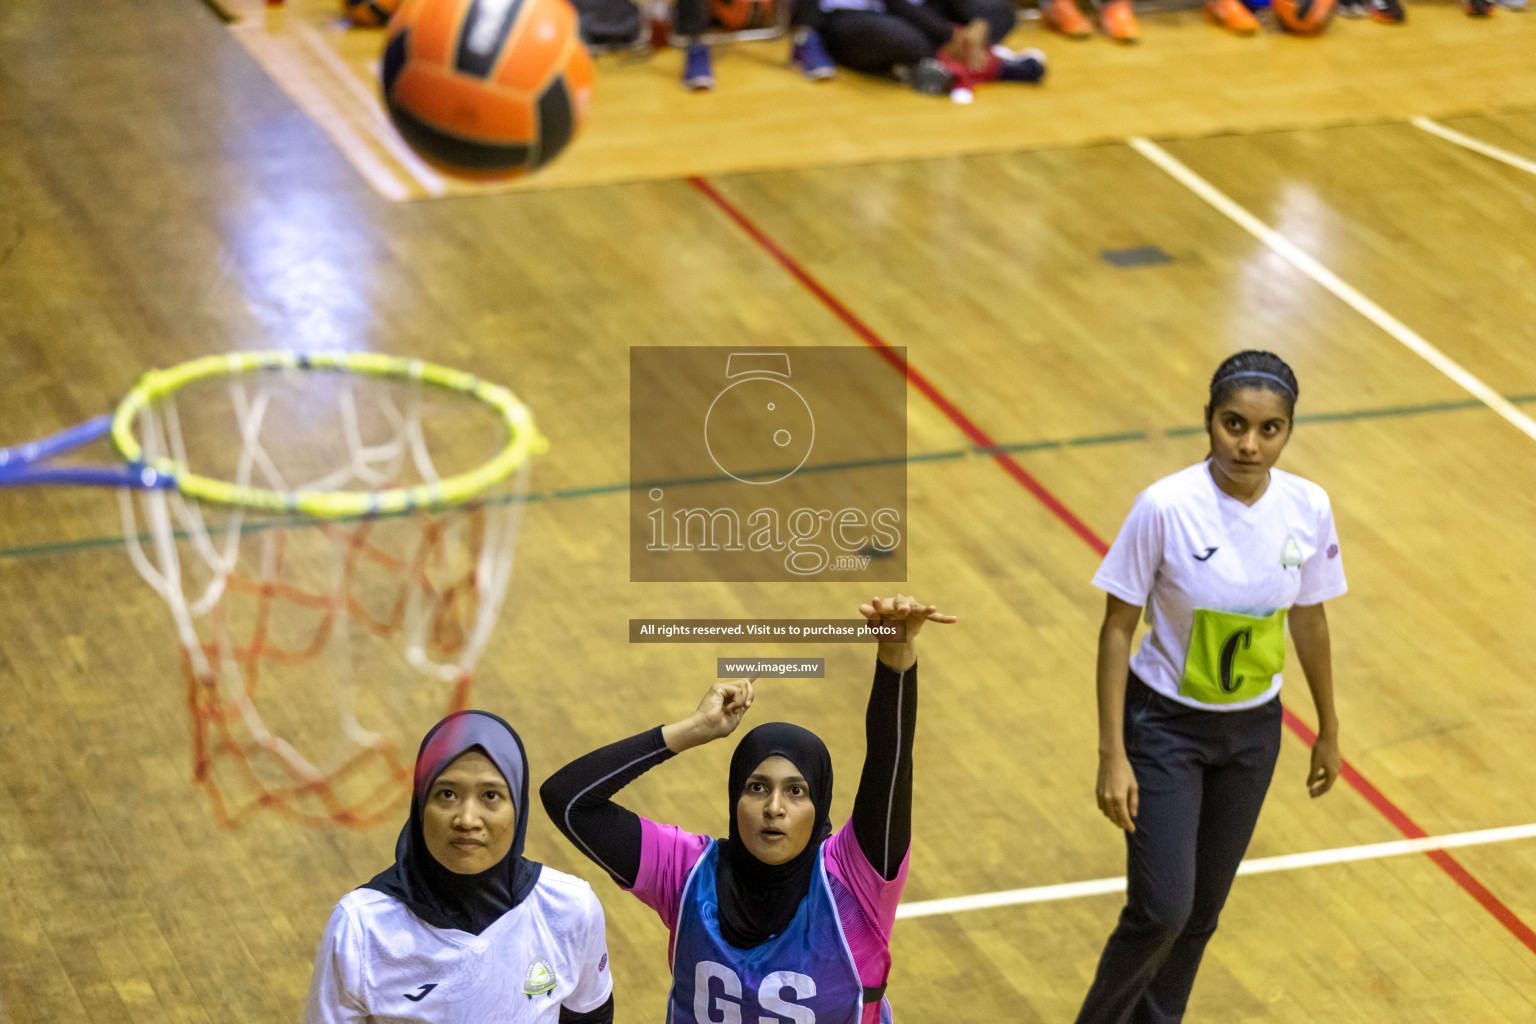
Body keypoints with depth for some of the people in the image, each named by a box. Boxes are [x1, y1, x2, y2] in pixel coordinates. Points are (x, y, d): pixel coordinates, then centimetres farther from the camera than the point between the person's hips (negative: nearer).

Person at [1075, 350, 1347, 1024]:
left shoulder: (1308, 508, -11)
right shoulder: (1165, 507, -23)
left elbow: (1308, 619, 5)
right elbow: (1117, 628, -15)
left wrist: (1328, 730, 13)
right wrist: (1112, 755, -16)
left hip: (1253, 729, 4)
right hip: (1165, 723, -4)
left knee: (1203, 910, 13)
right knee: (1161, 911, -9)